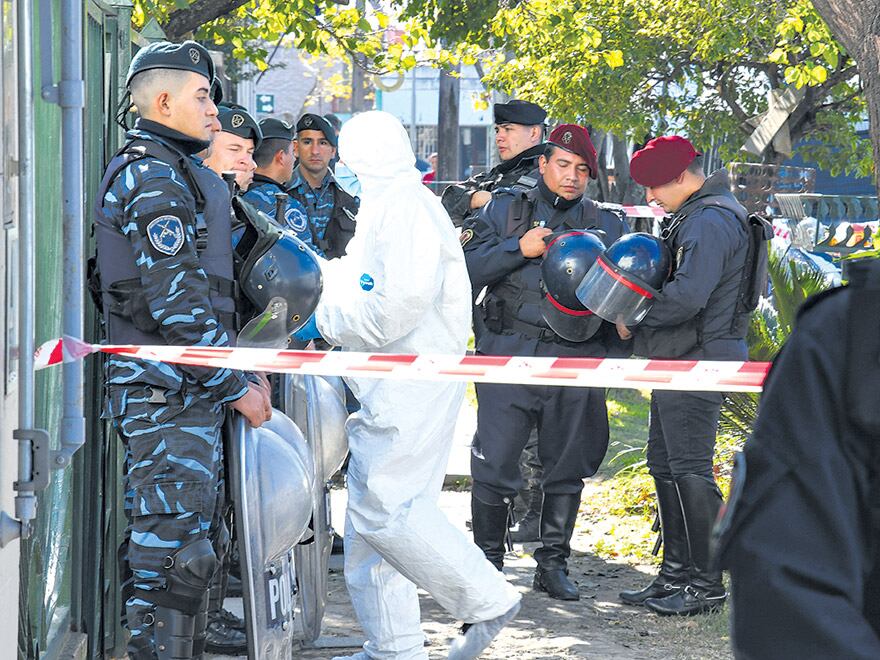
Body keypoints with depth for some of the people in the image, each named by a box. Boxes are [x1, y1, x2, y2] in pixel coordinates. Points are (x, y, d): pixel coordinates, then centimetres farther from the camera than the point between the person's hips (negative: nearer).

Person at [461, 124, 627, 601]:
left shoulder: (606, 225, 14)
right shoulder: (504, 210, 9)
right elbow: (467, 270, -1)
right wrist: (518, 249, -12)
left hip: (575, 360, 2)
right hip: (509, 355, -2)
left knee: (567, 467, 7)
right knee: (494, 464, -5)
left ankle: (553, 564, 18)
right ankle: (487, 561, 8)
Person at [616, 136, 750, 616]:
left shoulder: (710, 221, -16)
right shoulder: (695, 215, 17)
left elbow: (686, 297, -25)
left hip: (697, 360, -11)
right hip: (680, 361, 11)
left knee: (690, 469, -8)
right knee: (664, 464, 14)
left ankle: (706, 585, -3)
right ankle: (676, 574, 21)